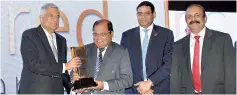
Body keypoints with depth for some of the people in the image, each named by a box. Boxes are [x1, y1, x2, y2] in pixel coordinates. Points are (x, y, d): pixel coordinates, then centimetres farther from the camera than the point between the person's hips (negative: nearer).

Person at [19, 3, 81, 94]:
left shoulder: (61, 40, 14)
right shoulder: (29, 35, -5)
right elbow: (33, 65, -17)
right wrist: (65, 66, -17)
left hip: (57, 91, 6)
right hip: (35, 91, -6)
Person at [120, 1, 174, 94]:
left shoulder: (166, 34, 3)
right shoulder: (127, 35, 8)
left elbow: (169, 63, -3)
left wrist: (150, 82, -11)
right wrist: (139, 86, -8)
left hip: (159, 89, -1)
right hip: (133, 89, 1)